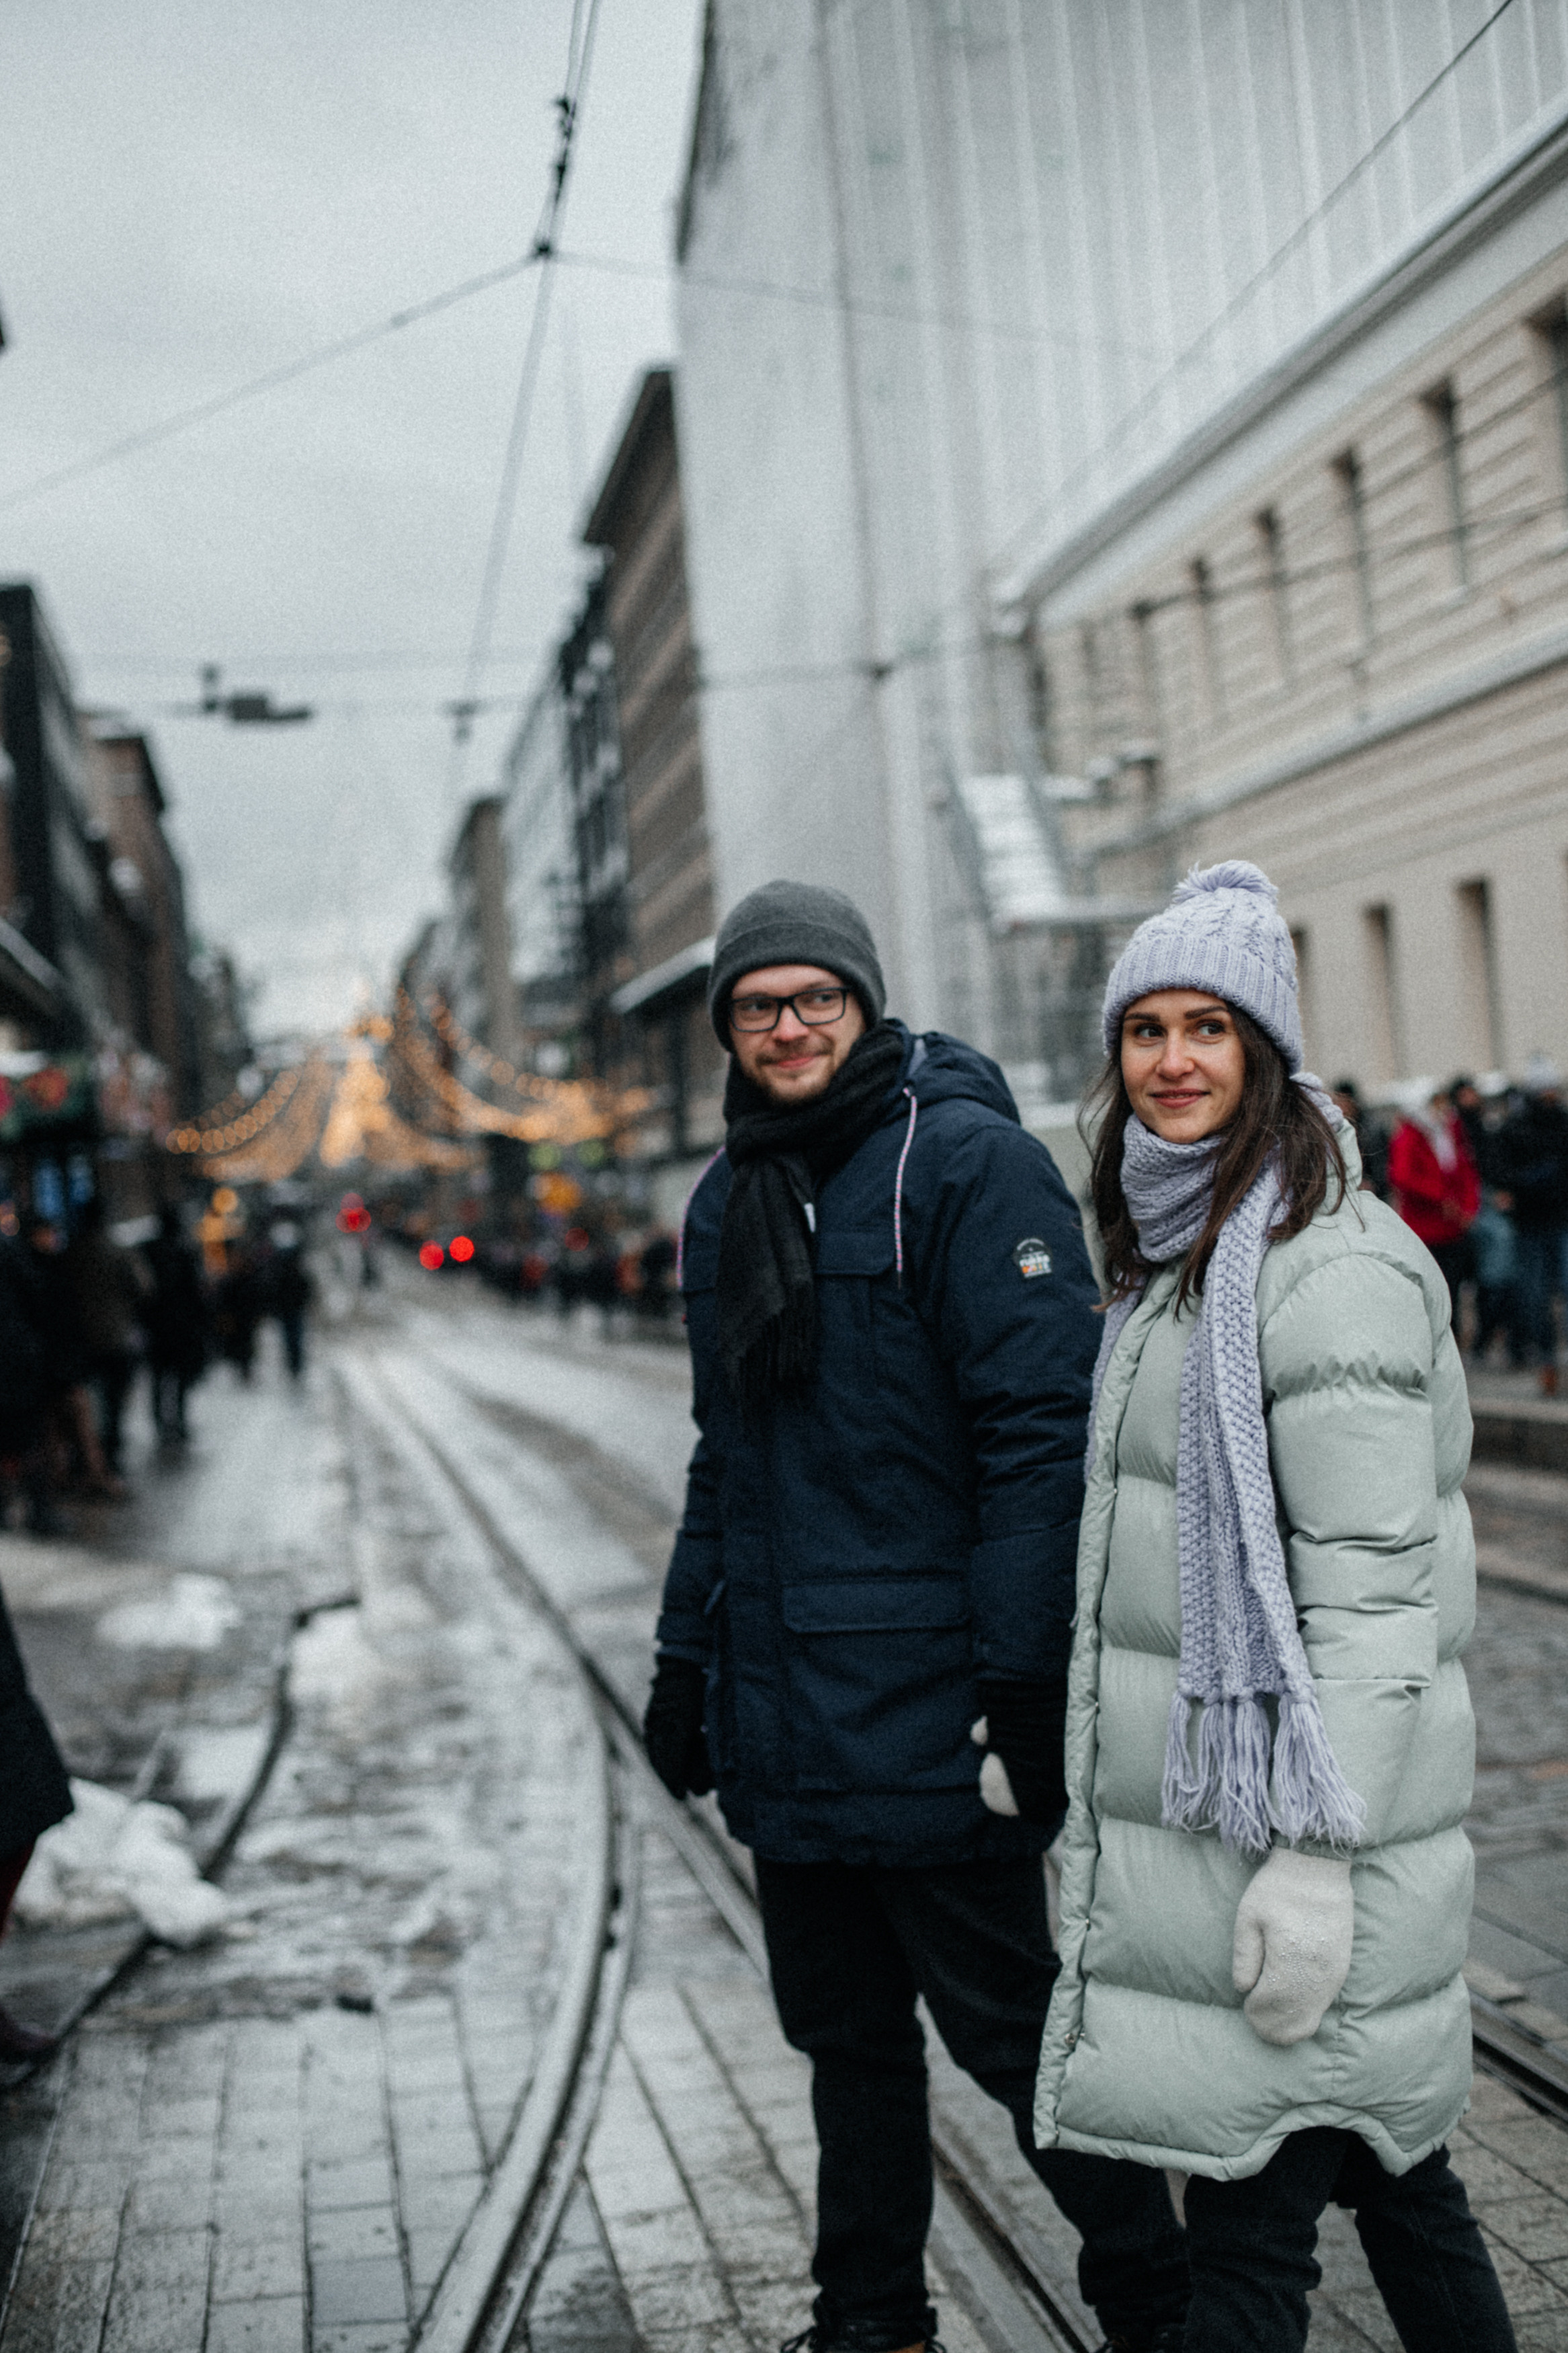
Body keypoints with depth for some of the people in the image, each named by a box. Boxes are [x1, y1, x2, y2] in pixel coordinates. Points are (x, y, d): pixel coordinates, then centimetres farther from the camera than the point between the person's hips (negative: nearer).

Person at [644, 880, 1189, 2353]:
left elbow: (1045, 1431, -16)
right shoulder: (729, 1202, 14)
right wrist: (688, 1658, 17)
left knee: (1008, 2027, 3)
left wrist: (1024, 1677, -20)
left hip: (927, 1707, -7)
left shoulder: (965, 1160, -10)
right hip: (784, 1717, 7)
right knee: (846, 2036, 16)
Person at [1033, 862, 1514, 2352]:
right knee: (1389, 2168, 19)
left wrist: (1314, 1853, -21)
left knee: (1247, 2222, -1)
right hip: (1197, 1795, 9)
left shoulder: (1332, 1266, -16)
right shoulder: (1176, 1251, 14)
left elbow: (1371, 1585, -20)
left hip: (1293, 1805, -9)